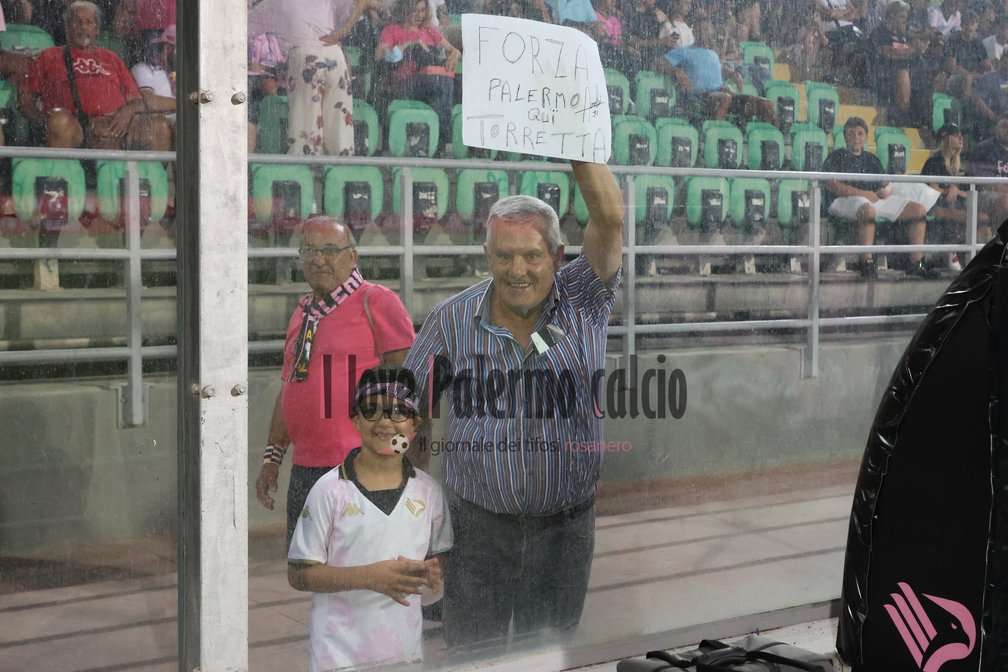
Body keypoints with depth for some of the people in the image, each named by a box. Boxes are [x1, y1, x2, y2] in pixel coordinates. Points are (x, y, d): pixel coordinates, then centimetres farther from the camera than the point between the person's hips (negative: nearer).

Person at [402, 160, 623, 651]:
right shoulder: (452, 320, -4)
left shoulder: (584, 304, -4)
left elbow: (609, 219, -18)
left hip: (565, 527, 1)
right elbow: (410, 412, 4)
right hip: (478, 526, 0)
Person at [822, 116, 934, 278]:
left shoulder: (872, 159, 25)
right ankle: (867, 263, -40)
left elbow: (885, 185, 23)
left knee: (918, 210, -5)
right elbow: (832, 185, -11)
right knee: (867, 210, -43)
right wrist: (863, 193, -18)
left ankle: (916, 263, -6)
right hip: (844, 200, -7)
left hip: (874, 199, 7)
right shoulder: (837, 157, 6)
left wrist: (886, 189, -5)